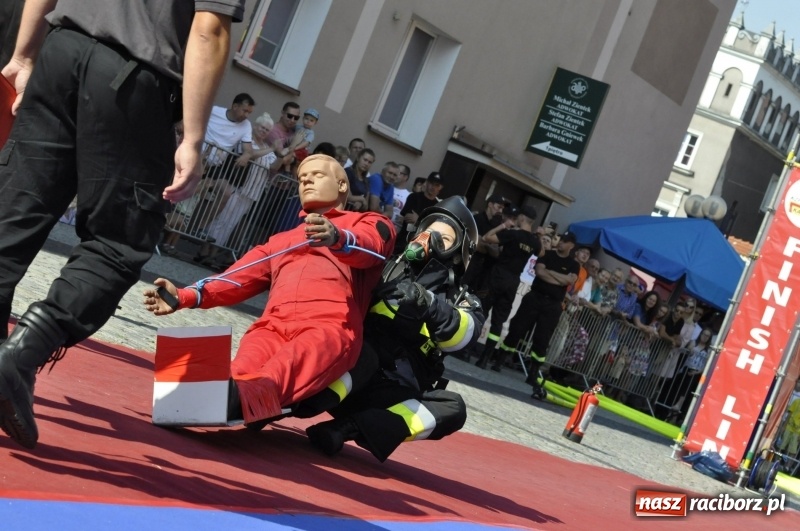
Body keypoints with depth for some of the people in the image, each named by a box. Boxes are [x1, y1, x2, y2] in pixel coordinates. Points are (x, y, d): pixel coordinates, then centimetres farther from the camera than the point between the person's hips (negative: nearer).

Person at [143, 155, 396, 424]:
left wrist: (337, 239, -27)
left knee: (288, 366, -39)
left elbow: (368, 247, -2)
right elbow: (240, 279, 24)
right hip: (273, 325, 4)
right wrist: (185, 297, 5)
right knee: (245, 367, -33)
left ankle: (239, 397, -67)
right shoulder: (281, 240, 38)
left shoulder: (367, 223, 23)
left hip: (331, 326, -4)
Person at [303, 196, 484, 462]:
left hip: (392, 395, 1)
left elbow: (460, 334, -9)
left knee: (452, 408, -24)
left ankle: (350, 427, -34)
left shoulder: (461, 302, 15)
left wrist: (428, 305, -29)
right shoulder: (386, 270, 18)